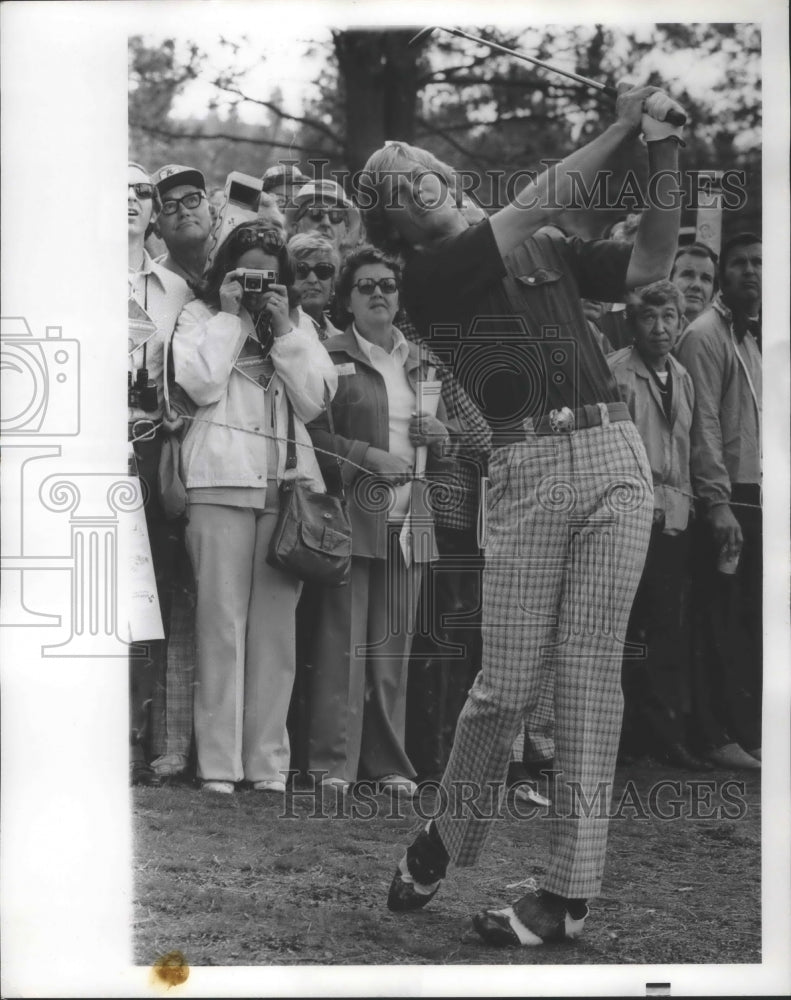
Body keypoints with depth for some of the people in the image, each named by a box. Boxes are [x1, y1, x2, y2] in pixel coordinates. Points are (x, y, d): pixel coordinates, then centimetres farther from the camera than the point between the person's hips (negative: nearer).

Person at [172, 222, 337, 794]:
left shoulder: (296, 325, 21)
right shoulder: (200, 316, 12)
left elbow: (314, 400, 7)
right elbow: (200, 383, -6)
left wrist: (283, 328, 2)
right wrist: (231, 315, -1)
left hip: (288, 482, 3)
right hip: (224, 478, -3)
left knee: (277, 623, 1)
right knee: (222, 619, -8)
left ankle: (268, 760, 3)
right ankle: (219, 762, -6)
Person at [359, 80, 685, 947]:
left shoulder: (549, 253, 22)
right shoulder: (431, 276, 6)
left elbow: (651, 263, 12)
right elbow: (537, 202, -3)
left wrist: (664, 154, 2)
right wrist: (619, 128, 1)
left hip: (615, 459, 3)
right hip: (527, 473, -3)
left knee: (589, 674, -2)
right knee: (507, 685, -5)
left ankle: (572, 890, 3)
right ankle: (445, 839, 22)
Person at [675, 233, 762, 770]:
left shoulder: (756, 334, 18)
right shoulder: (706, 334, -6)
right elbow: (704, 423, -13)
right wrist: (717, 501, -18)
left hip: (759, 497, 7)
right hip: (727, 498, -7)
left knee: (752, 623, 8)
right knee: (723, 623, -3)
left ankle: (747, 731, 14)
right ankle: (724, 736, 2)